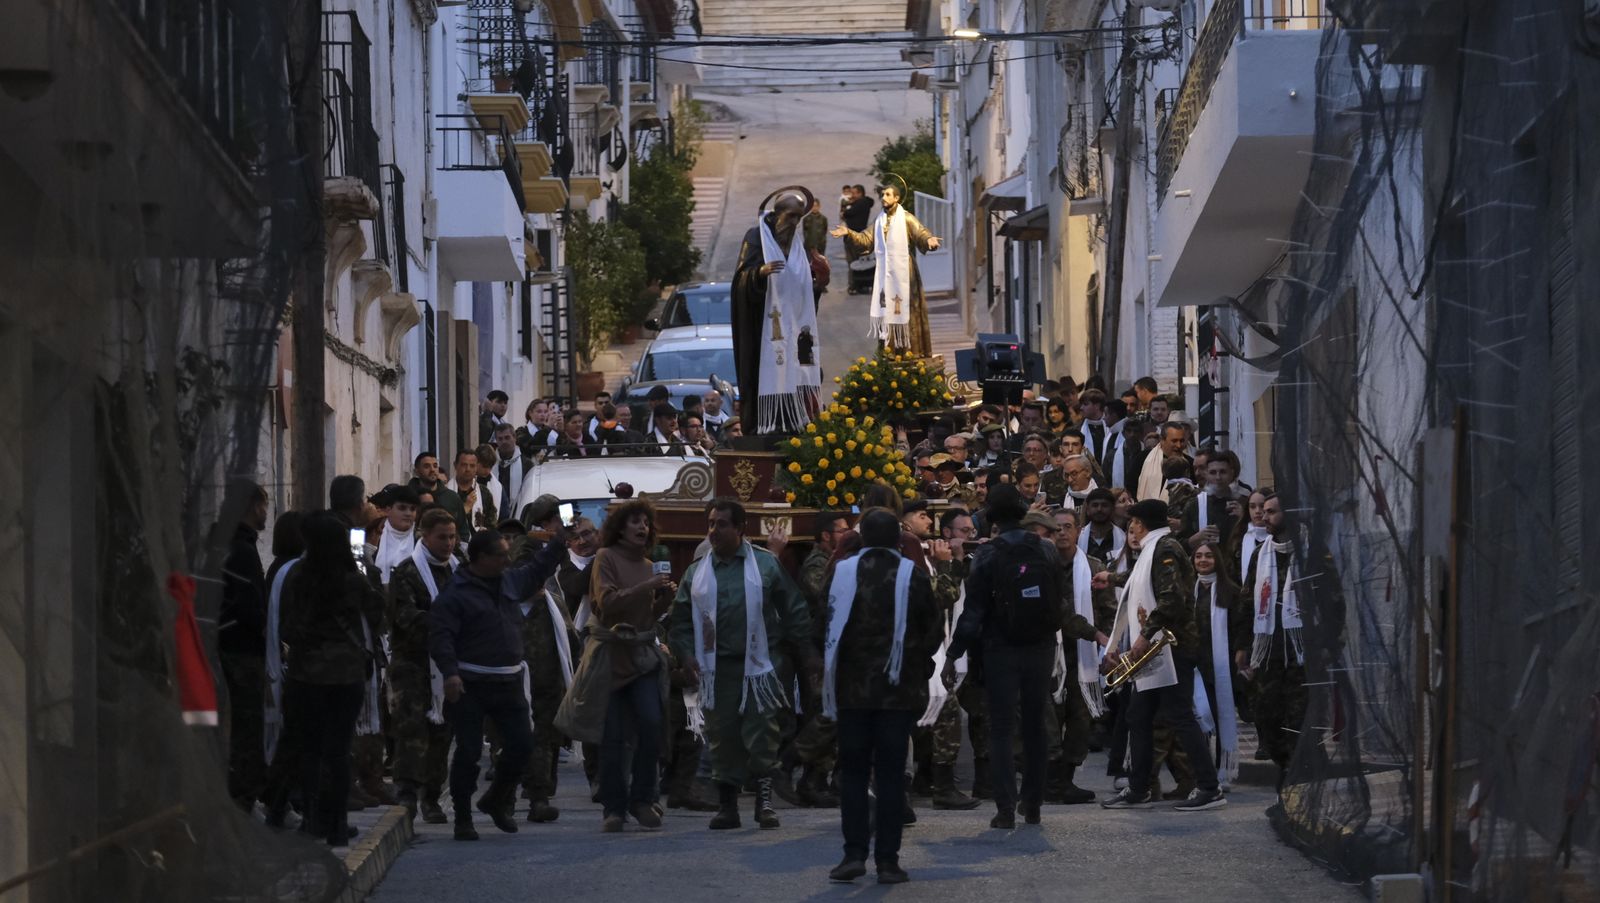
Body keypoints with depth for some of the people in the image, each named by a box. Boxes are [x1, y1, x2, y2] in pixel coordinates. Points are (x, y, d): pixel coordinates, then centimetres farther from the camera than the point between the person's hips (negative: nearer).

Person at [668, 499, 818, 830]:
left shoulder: (766, 564, 3)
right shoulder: (696, 573, 10)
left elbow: (794, 610, 6)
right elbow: (680, 620, 14)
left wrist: (806, 654, 3)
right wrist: (686, 653, -2)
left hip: (759, 666, -2)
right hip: (716, 669, 2)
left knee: (762, 735, -7)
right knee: (723, 737, 3)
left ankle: (764, 799, -1)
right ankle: (726, 805, 10)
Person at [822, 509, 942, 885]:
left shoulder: (842, 572, -5)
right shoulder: (912, 575, -5)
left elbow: (825, 626, -1)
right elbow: (934, 631, 0)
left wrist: (830, 666, 14)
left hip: (853, 685, 0)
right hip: (900, 686, 0)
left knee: (853, 770, 8)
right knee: (891, 773, 3)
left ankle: (855, 853, -1)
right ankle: (887, 860, 1)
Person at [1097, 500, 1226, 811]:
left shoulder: (1165, 548, -12)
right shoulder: (1153, 550, 19)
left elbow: (1171, 597, -25)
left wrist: (1145, 636, -24)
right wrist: (1114, 579, 59)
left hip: (1172, 648, -10)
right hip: (1154, 651, 10)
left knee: (1179, 716, -11)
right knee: (1139, 717, 11)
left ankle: (1209, 789, -10)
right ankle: (1138, 790, 17)